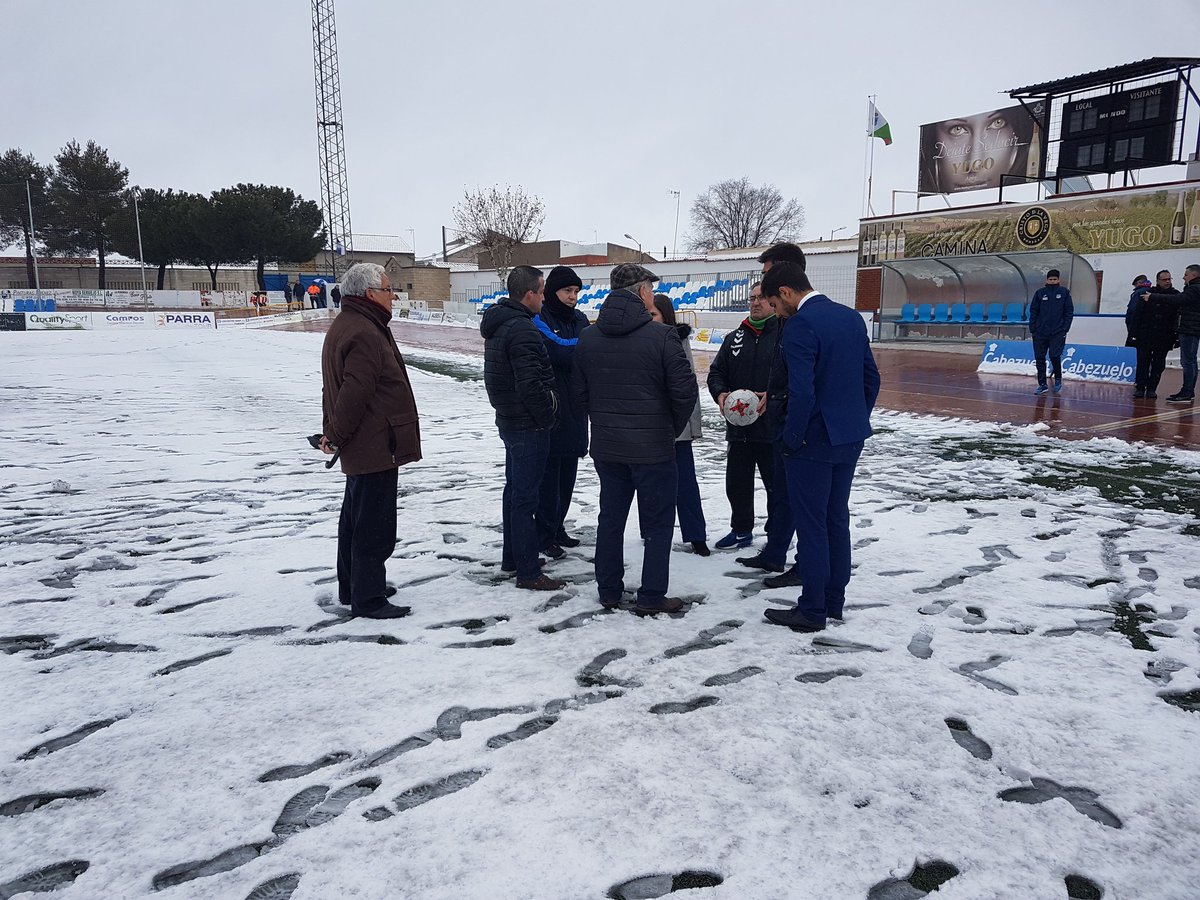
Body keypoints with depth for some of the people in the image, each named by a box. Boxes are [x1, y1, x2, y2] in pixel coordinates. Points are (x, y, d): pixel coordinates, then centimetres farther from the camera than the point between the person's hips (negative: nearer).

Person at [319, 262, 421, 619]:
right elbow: (353, 395, -24)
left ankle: (352, 587, 33)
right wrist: (336, 437, -14)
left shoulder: (345, 326, 15)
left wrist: (331, 432, 19)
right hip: (376, 449, -11)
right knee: (375, 525, -3)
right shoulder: (365, 334, -21)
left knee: (355, 518, 20)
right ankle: (368, 599, 6)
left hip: (360, 450, 11)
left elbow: (337, 388, 20)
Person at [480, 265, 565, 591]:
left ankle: (512, 557, 32)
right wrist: (547, 411, -12)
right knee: (525, 497, -4)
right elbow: (530, 384, -27)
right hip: (529, 426, -10)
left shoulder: (497, 324, 11)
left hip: (508, 421, 10)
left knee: (515, 489, 19)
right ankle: (529, 573, 3)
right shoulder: (522, 329, -22)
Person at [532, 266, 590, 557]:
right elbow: (557, 351, -22)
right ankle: (546, 536, 7)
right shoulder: (539, 319, -7)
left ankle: (557, 528, 25)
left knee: (568, 471, 12)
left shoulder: (580, 319, 14)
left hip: (574, 410, 7)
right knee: (549, 473, -3)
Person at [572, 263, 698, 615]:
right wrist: (673, 428, 5)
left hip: (605, 447, 5)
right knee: (658, 523, 7)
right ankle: (651, 597, 12)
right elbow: (684, 391, -12)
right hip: (653, 448, -5)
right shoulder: (662, 335, -14)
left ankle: (609, 591, 25)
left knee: (611, 518, 17)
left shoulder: (587, 338, 3)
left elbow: (579, 391, 9)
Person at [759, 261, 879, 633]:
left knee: (811, 526, 2)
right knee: (837, 519, 17)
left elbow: (802, 392, -24)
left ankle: (812, 611, 12)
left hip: (814, 441, -8)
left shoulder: (800, 325, -18)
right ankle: (834, 601, 28)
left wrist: (792, 439, -13)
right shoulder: (852, 317, 8)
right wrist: (857, 421, 17)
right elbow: (871, 377, 12)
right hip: (850, 437, 8)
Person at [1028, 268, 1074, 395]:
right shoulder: (1040, 293, 6)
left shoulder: (1064, 292, 3)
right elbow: (1033, 312, 7)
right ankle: (1042, 385, 12)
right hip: (1040, 332, 2)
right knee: (1039, 359, 2)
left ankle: (1058, 379, 13)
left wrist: (1065, 329, -5)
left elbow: (1069, 312, 3)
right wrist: (1032, 330, 1)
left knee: (1054, 356, -12)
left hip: (1058, 332, -2)